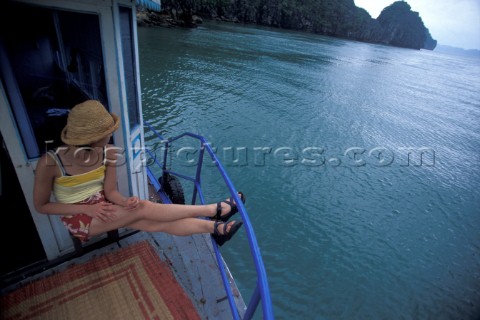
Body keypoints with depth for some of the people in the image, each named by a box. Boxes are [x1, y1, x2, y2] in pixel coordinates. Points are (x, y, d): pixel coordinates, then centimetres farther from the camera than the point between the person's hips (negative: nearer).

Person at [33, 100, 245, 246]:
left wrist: (125, 201, -32)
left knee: (155, 223, -22)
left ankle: (215, 227, -20)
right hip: (79, 220, -4)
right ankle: (215, 209, -27)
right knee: (144, 208, -28)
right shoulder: (50, 163, -24)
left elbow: (110, 192, -9)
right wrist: (86, 208, -21)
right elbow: (41, 205, -10)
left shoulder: (108, 153, -14)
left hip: (101, 208, 4)